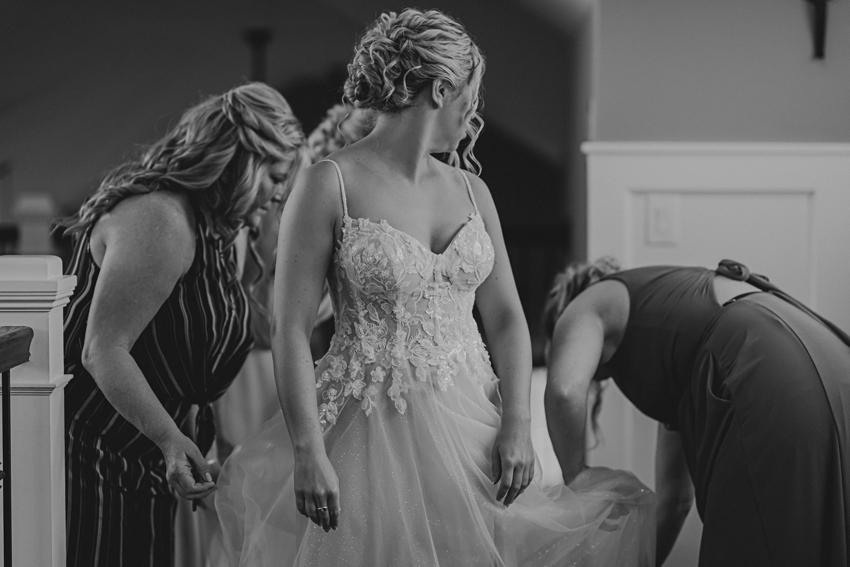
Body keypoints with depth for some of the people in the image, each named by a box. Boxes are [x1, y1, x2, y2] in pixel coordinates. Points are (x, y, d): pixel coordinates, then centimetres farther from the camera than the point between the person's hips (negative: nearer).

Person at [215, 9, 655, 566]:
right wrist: (308, 453, -18)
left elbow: (506, 316, 11)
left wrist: (517, 423, -3)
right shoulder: (329, 185, -8)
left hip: (471, 426, 5)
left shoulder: (470, 190, 9)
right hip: (374, 430, -5)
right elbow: (291, 330, -11)